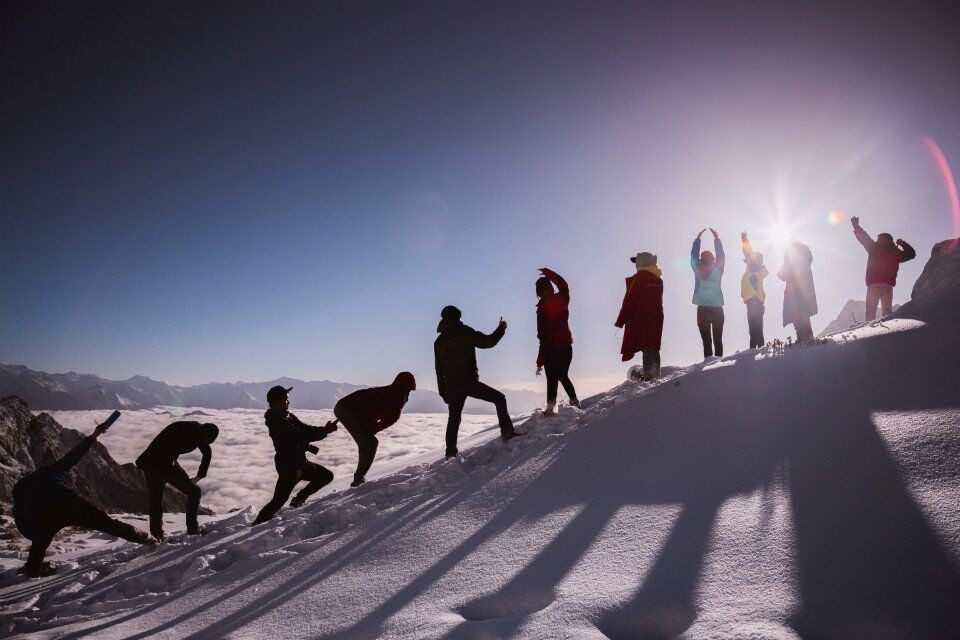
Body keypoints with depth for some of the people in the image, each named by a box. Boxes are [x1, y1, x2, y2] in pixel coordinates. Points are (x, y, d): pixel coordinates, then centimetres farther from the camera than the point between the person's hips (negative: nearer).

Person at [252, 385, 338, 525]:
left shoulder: (288, 416, 8)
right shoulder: (276, 423, -23)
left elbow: (305, 428, 7)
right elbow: (301, 436, -29)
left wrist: (325, 429, -12)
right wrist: (325, 431, -26)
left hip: (300, 462, 10)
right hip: (288, 467, -10)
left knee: (326, 476, 18)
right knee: (279, 501, -12)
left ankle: (300, 498, 29)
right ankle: (256, 526, -2)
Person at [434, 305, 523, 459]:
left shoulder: (439, 341, 13)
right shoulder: (465, 332, -4)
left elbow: (439, 369, 15)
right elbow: (488, 342, -7)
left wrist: (443, 392, 19)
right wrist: (501, 329, 10)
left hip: (451, 386, 5)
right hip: (468, 381, -5)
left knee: (454, 417, 16)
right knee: (499, 398, 5)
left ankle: (450, 451, 15)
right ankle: (507, 431, -5)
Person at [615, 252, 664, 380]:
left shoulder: (640, 277, -8)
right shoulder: (658, 279, 14)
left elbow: (630, 299, -11)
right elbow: (658, 300, 15)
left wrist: (621, 320, -8)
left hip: (641, 317, -7)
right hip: (657, 317, 7)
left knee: (645, 346, -10)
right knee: (654, 346, 12)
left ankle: (648, 373, -18)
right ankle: (656, 373, 14)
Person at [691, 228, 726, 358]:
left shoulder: (698, 270, -4)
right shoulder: (717, 270, -4)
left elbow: (693, 255, 10)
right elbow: (721, 256, 10)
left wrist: (698, 238, 19)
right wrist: (717, 239, 17)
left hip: (702, 309, 0)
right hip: (717, 309, 0)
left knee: (706, 340, 1)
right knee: (718, 340, 5)